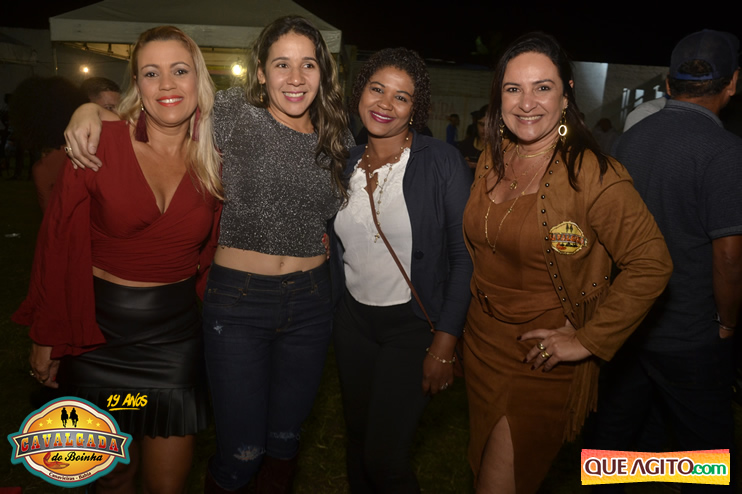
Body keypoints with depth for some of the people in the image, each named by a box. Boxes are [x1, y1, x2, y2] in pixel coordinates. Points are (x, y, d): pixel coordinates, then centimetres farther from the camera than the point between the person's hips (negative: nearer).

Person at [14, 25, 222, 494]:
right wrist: (48, 337, -1)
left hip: (176, 333, 2)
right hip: (98, 330, -1)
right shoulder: (99, 142, -10)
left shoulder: (213, 159, -2)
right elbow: (58, 240, -5)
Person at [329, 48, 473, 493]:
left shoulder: (442, 162, -13)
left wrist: (445, 344, -17)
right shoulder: (345, 163, 2)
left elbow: (465, 255, -14)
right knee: (357, 440, 18)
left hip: (414, 323, -5)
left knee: (384, 458, -3)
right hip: (353, 319, 5)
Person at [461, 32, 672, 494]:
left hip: (544, 361, -6)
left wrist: (588, 340, -18)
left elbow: (652, 264, -19)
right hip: (482, 343, 6)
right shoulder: (491, 159, 1)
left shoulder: (592, 174, -20)